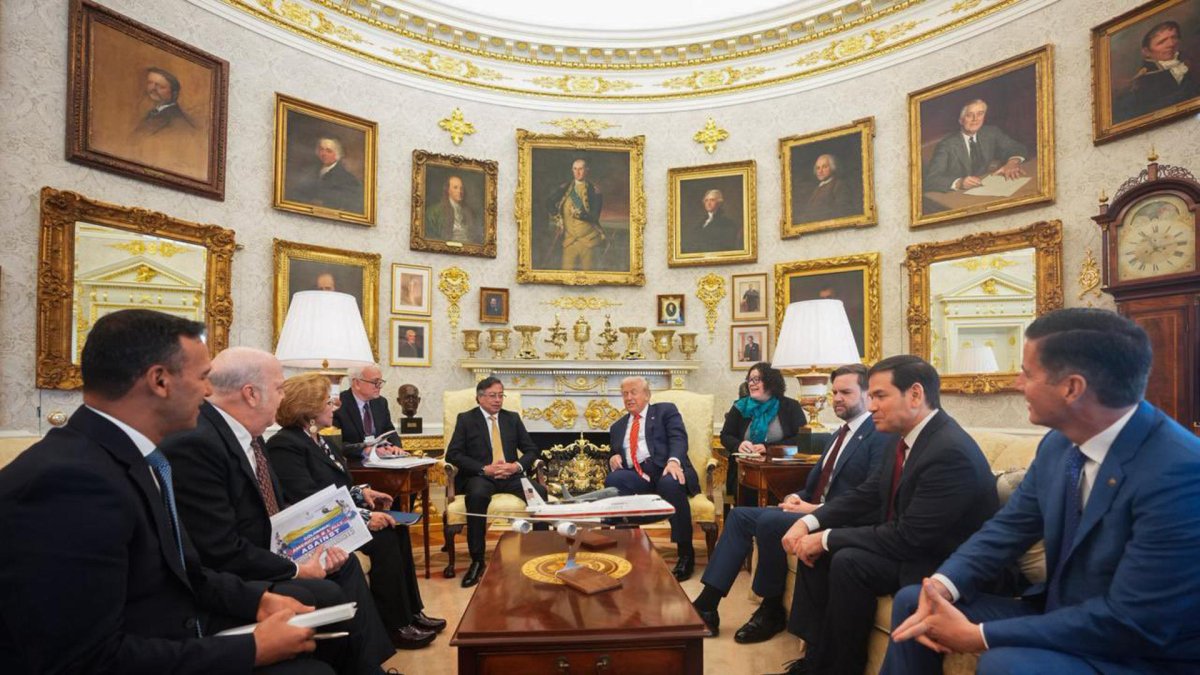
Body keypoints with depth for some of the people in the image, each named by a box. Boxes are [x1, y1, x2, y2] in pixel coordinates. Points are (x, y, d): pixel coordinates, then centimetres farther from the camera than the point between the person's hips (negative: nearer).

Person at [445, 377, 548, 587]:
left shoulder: (513, 418, 16)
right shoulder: (466, 419, 7)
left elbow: (532, 450, 12)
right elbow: (453, 454, -4)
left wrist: (518, 465, -11)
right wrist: (484, 469, -16)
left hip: (511, 475, 3)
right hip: (480, 475, -2)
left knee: (540, 491, -27)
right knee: (476, 495, -38)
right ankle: (477, 561, -24)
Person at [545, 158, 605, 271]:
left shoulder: (594, 191, -2)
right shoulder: (565, 188, 8)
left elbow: (594, 216, -9)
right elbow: (549, 203, 11)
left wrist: (580, 214, -25)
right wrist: (557, 218, -1)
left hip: (587, 237, -2)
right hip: (569, 237, 2)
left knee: (588, 269, 4)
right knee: (567, 269, -1)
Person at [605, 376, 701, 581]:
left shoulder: (666, 411, 14)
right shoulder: (618, 426, 28)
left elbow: (678, 438, -3)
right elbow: (614, 455, 26)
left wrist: (674, 461, -24)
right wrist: (613, 457, 0)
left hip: (666, 470, -3)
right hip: (636, 476, 3)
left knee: (670, 484, -37)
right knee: (613, 480, -29)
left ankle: (686, 554, -19)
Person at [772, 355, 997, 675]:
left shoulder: (951, 452, -28)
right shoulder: (907, 437, 1)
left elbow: (909, 538, -28)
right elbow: (865, 495, 7)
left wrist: (827, 538, -21)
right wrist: (809, 522, -8)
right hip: (906, 541, 9)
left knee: (849, 562, -27)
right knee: (814, 544, 0)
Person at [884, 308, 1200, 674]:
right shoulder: (1059, 443, -2)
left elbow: (1129, 622, -28)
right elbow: (1009, 527, 4)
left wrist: (977, 636, -26)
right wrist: (942, 583, -15)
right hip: (1061, 618, 8)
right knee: (913, 601, 4)